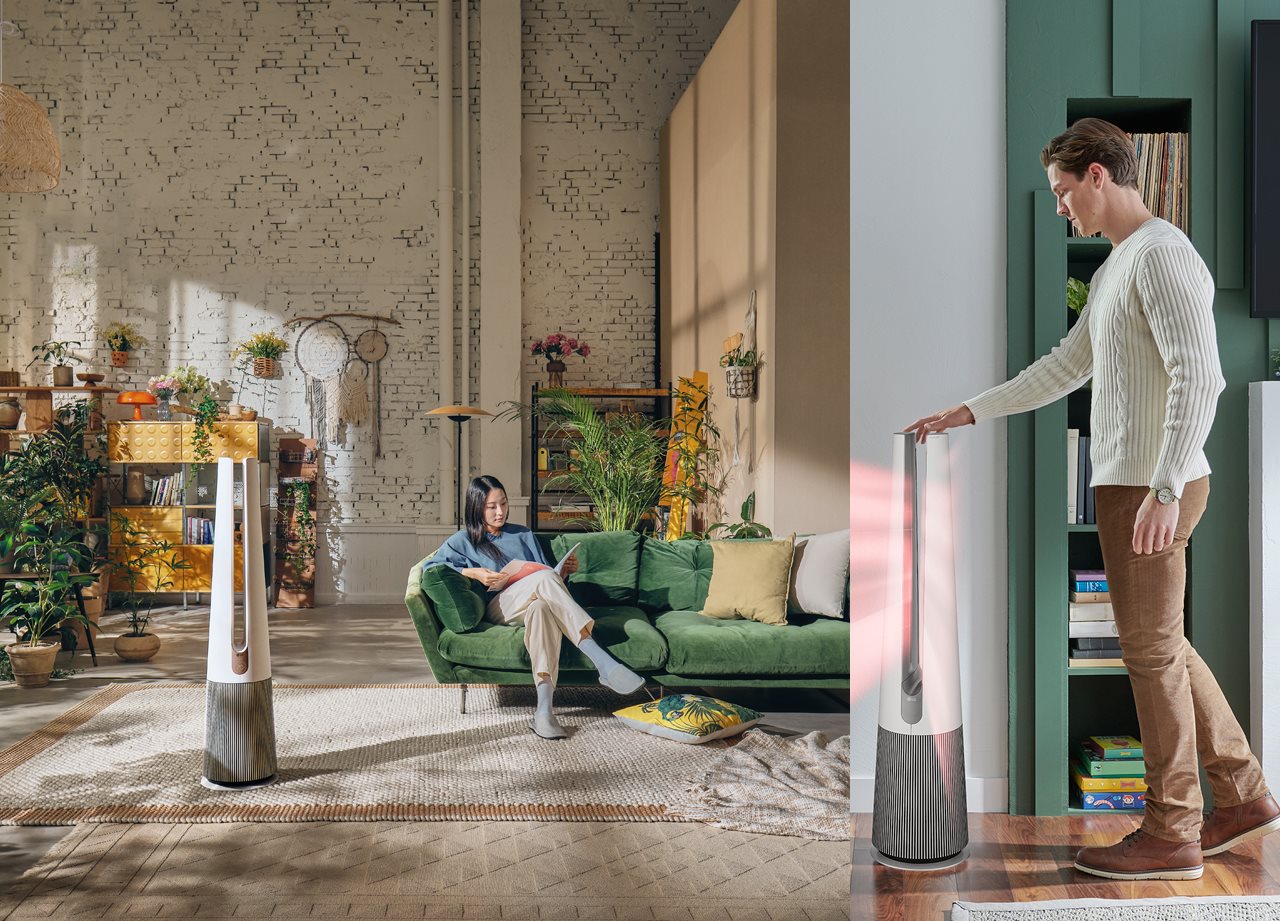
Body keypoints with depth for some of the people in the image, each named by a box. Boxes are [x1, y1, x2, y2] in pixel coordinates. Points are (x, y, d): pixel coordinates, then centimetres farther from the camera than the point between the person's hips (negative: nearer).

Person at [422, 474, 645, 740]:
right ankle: (603, 663, -47)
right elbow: (430, 566, 5)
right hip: (498, 608, -3)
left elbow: (547, 572, 25)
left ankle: (544, 709, -55)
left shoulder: (523, 535, 29)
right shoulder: (463, 541, 20)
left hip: (534, 603, 3)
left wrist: (565, 571, 2)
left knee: (542, 607, -39)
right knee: (545, 578, -35)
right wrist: (472, 572, -7)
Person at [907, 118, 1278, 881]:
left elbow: (1198, 379, -22)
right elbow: (1065, 369, 23)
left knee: (1151, 651, -2)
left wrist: (1165, 490, -27)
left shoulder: (1164, 254, -13)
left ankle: (1171, 834, 9)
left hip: (1152, 488, -10)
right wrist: (967, 414, 20)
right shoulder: (1120, 266, 19)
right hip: (1129, 483, 10)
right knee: (1159, 646, 15)